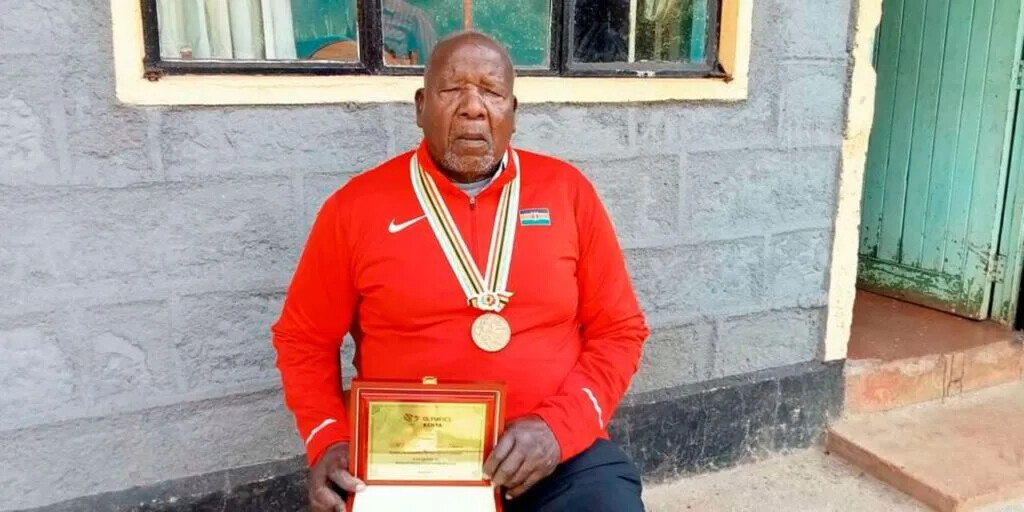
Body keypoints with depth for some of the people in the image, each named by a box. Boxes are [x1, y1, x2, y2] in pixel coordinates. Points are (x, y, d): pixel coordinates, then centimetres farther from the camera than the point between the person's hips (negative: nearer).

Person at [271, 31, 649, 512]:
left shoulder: (567, 190, 2)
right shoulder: (357, 206, 0)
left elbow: (619, 329, 5)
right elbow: (303, 337, 11)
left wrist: (558, 426, -10)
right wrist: (327, 440, -5)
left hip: (558, 451, 1)